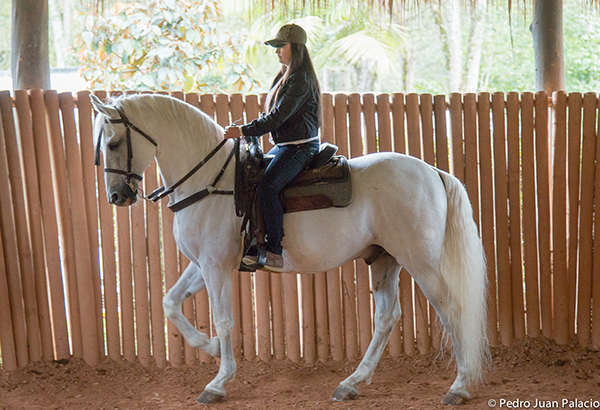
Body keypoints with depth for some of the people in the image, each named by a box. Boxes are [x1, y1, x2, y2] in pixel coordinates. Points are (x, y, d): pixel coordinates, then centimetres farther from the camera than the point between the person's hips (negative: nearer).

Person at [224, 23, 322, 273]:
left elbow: (278, 116, -22)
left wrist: (244, 131, -21)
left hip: (300, 147, -11)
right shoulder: (286, 77, 17)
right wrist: (247, 131, 8)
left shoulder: (300, 79, -15)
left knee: (266, 188, -26)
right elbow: (273, 115, 21)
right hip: (284, 146, 11)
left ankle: (276, 254, -25)